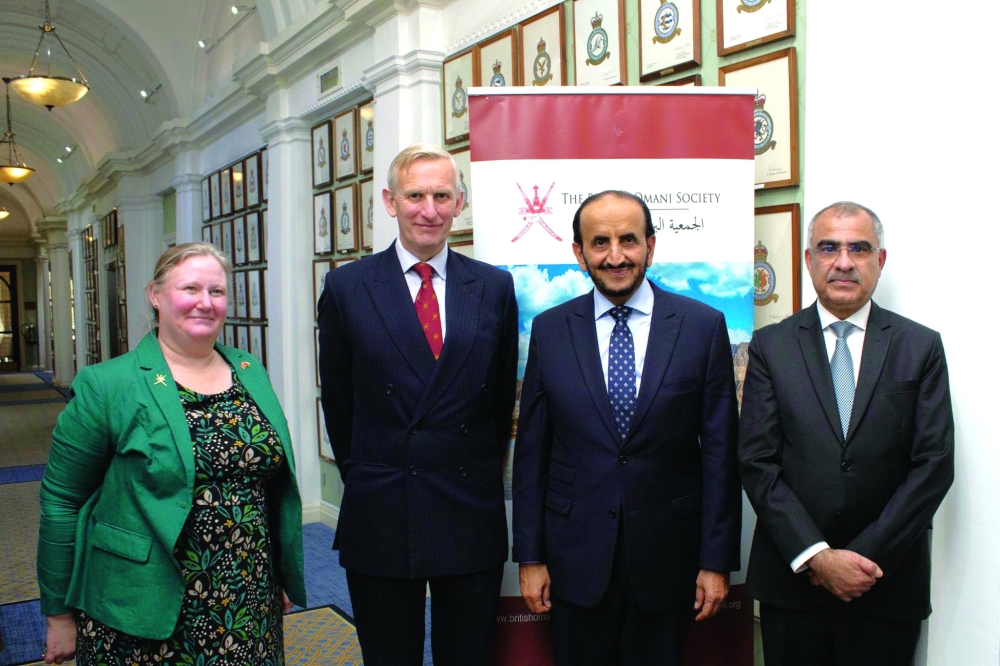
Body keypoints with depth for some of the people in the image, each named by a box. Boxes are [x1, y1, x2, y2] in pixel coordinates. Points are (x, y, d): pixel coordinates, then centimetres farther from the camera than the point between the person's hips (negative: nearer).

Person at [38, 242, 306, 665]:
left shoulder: (251, 373, 4)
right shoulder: (107, 386, -10)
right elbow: (61, 500, -5)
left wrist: (286, 576, 13)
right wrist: (60, 615, -2)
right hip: (143, 624, -3)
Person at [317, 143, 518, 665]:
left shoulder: (495, 287, 2)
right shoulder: (347, 287, -2)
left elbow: (503, 394, 7)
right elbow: (337, 398, 4)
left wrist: (480, 475, 8)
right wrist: (363, 476, 7)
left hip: (472, 518, 1)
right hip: (380, 518, -1)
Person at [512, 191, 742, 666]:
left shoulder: (704, 326, -4)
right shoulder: (549, 330, -1)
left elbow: (719, 453, -3)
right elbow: (531, 452, 1)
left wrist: (717, 561, -3)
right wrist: (530, 557, 1)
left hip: (668, 555, 0)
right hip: (576, 557, 1)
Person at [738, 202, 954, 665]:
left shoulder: (920, 347, 2)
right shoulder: (771, 345, 0)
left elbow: (934, 464, -5)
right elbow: (757, 463, -5)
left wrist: (866, 557, -11)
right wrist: (817, 556, -13)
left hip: (887, 584, 0)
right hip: (791, 578, 0)